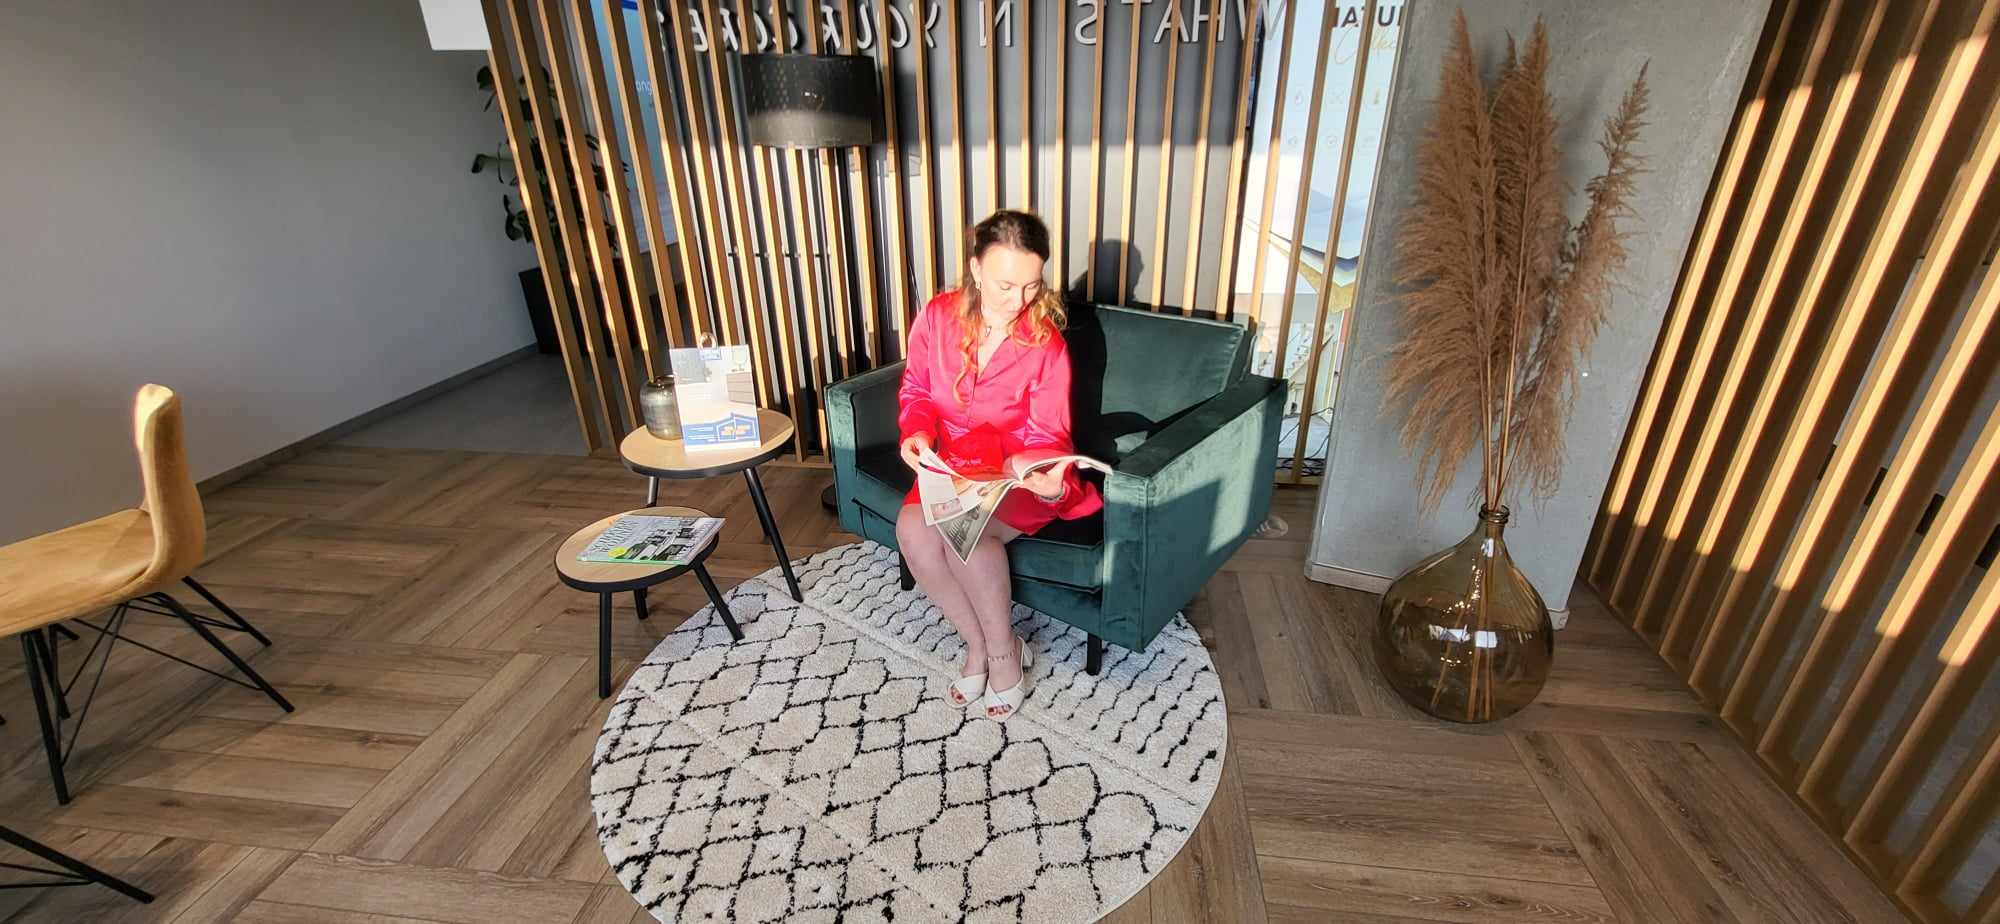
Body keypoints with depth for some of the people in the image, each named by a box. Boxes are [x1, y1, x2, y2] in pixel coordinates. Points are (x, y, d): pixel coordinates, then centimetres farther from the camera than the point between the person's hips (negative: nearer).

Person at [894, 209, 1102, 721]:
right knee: (912, 528, -24)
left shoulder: (1046, 344, -15)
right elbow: (916, 390, 7)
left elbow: (1046, 438, -14)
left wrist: (1053, 486, -36)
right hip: (953, 466, 4)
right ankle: (980, 644, -3)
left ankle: (1002, 653, -5)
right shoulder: (938, 315, -7)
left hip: (1018, 474, -3)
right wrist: (916, 432, -15)